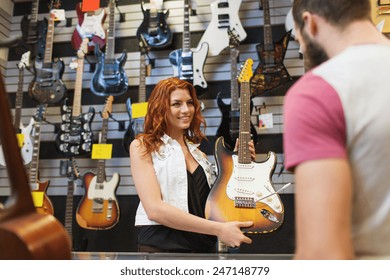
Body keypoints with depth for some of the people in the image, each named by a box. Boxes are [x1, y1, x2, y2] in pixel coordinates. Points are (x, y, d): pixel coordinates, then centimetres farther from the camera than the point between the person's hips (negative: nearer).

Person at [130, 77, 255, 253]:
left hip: (205, 246, 5)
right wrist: (219, 229, -20)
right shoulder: (142, 146, -4)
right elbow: (154, 209, -17)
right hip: (161, 247, -5)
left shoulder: (197, 151, 12)